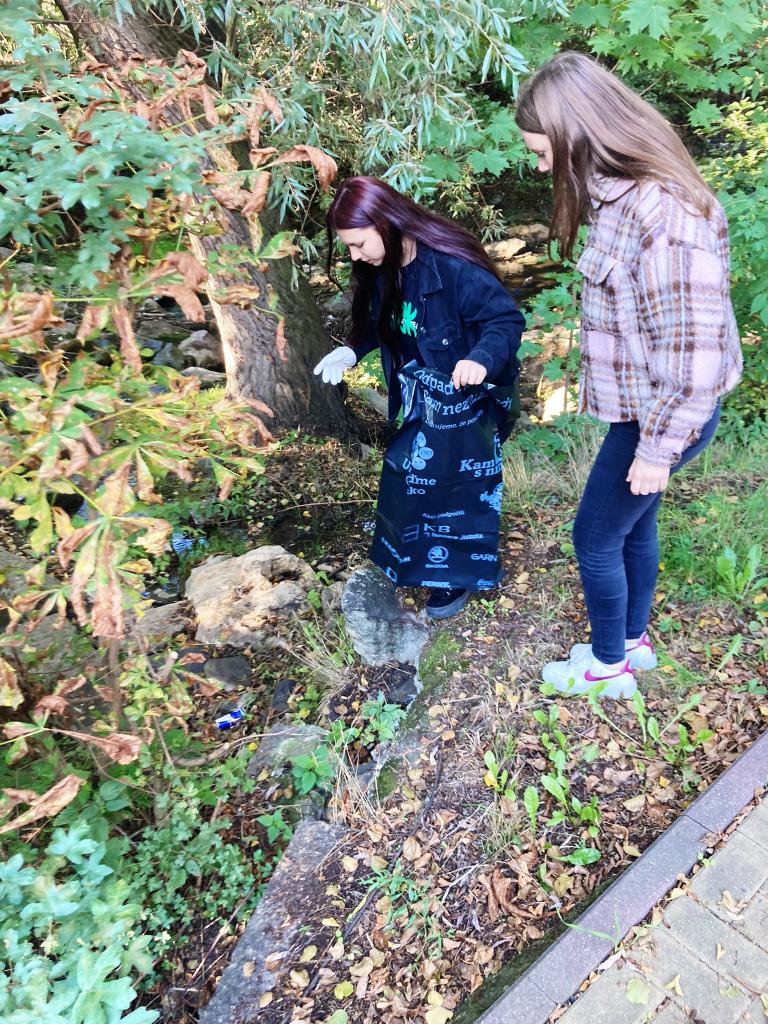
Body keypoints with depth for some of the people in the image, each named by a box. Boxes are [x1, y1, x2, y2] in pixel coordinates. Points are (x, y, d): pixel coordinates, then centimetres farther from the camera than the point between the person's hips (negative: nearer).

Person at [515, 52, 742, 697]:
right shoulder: (623, 193, 3)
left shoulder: (662, 215, -28)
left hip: (661, 419, -9)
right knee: (633, 527, 22)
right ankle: (634, 640, 43)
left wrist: (656, 449, -18)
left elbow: (693, 352, -26)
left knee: (596, 538, 7)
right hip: (644, 408, 9)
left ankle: (610, 665, 30)